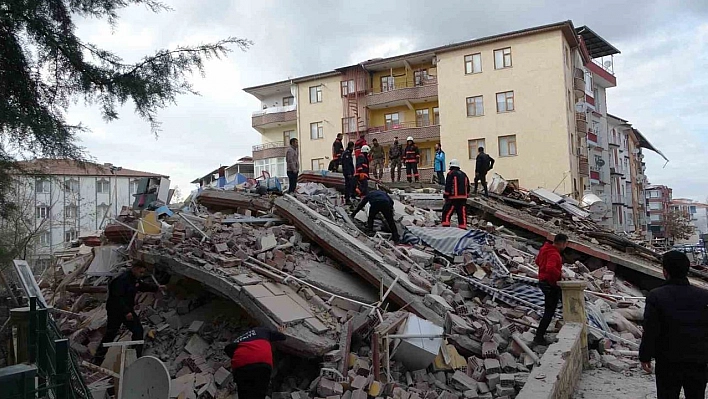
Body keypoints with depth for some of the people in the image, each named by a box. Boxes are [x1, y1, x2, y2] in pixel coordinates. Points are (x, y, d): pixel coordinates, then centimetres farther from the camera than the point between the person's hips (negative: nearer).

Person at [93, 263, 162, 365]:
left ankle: (137, 355, 16)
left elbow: (142, 286, 25)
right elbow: (117, 298, -30)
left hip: (128, 310, 9)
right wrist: (126, 312, -32)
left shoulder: (135, 279, 5)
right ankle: (98, 359, 18)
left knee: (138, 330, 5)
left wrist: (156, 288, 20)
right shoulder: (122, 279, -25)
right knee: (110, 334, 2)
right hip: (115, 311, -9)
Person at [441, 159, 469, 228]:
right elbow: (468, 187, 18)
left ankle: (445, 227, -5)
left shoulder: (451, 174, -4)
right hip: (463, 198, 6)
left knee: (446, 213, 0)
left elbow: (447, 186, -9)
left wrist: (446, 196, -3)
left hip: (453, 198, -6)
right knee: (462, 215, 7)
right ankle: (463, 228, 7)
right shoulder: (464, 174, 16)